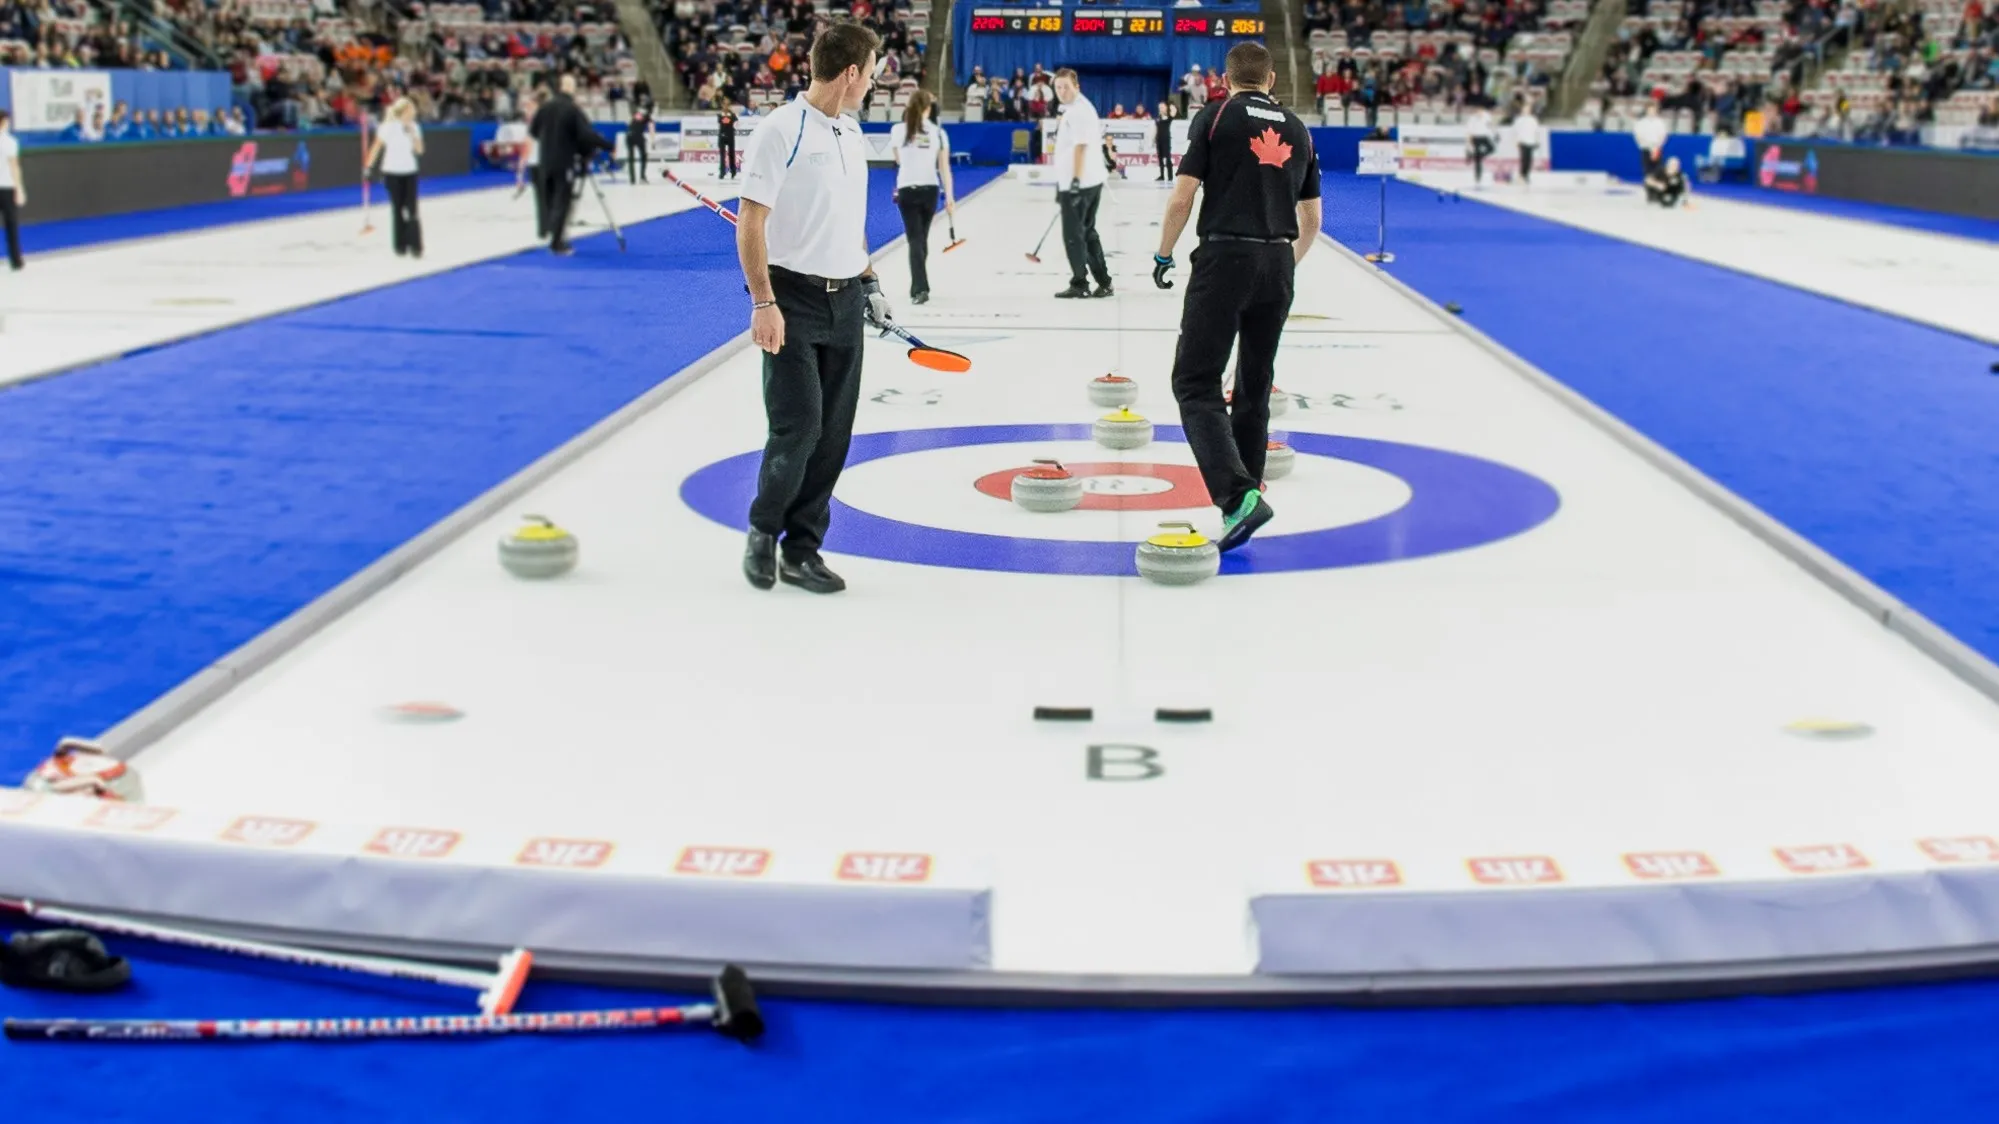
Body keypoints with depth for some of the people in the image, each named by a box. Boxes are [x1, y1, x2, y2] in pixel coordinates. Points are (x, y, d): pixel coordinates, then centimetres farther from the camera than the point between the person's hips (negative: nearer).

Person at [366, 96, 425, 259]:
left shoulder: (414, 128, 0)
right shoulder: (388, 127, -12)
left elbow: (419, 150, -3)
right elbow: (376, 147, -6)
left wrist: (413, 134, -16)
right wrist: (368, 166, -6)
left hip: (409, 172, 2)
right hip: (392, 172, -2)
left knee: (412, 209, -6)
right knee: (397, 209, 4)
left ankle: (415, 246, -3)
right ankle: (400, 246, 13)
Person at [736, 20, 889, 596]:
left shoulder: (851, 133, 12)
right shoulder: (781, 130, -12)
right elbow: (750, 222, -15)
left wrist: (869, 281, 18)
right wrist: (763, 303, -20)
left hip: (844, 301, 7)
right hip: (793, 300, -7)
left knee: (832, 434, 6)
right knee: (797, 428, -10)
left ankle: (801, 550, 14)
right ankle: (763, 532, 13)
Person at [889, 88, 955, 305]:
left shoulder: (898, 129, -3)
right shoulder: (938, 132, -2)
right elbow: (944, 167, -3)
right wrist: (950, 196, -2)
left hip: (907, 189, -2)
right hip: (930, 189, 2)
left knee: (915, 238, -3)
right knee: (922, 237, 16)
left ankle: (920, 288, -17)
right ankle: (919, 286, 27)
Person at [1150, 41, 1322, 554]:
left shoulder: (1215, 117, 0)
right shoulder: (1297, 130, 14)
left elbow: (1183, 194, -6)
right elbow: (1311, 216, 17)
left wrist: (1163, 255, 7)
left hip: (1225, 258, -5)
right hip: (1277, 263, 5)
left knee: (1196, 382, -5)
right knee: (1255, 385, 14)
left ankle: (1237, 493, -22)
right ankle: (1244, 498, 17)